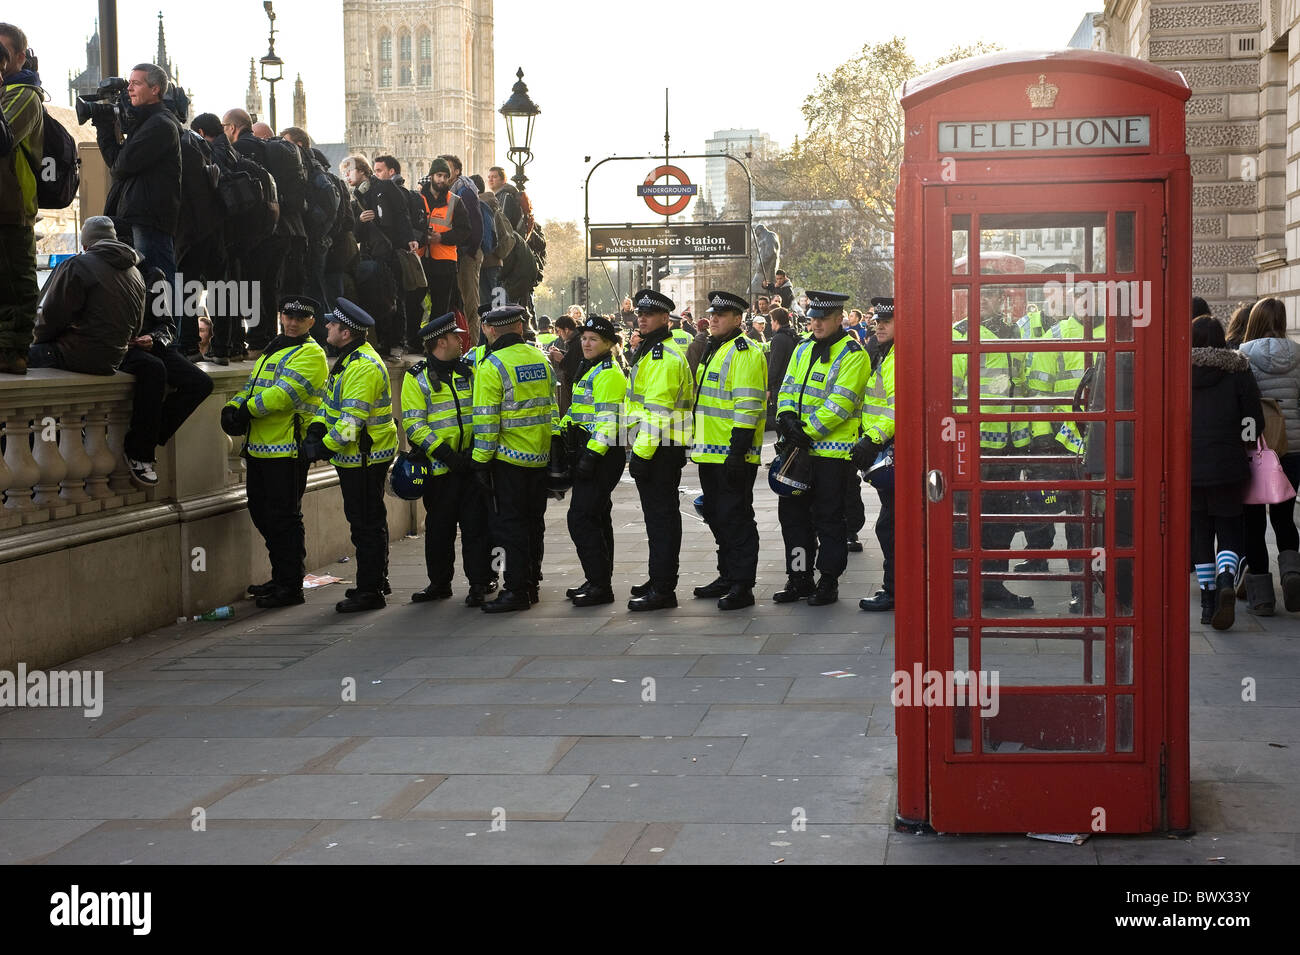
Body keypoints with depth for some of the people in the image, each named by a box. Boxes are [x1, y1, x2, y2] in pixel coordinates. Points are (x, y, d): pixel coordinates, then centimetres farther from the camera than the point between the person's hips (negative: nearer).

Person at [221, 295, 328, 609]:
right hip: (259, 447, 9)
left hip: (287, 450, -9)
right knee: (262, 513, 16)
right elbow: (252, 387, 18)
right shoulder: (271, 350, 20)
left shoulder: (310, 354, -9)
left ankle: (291, 586, 2)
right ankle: (280, 578, 28)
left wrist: (248, 409, -14)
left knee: (283, 518, -6)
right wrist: (233, 407, -2)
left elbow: (284, 393, -20)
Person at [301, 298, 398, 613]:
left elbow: (352, 421, -27)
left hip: (365, 457, -11)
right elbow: (329, 400, 18)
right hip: (357, 457, 11)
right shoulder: (349, 359, 13)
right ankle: (377, 580, 31)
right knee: (368, 520, 19)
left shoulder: (363, 367, -22)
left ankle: (369, 590, 1)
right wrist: (317, 429, 2)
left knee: (366, 523, -5)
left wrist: (324, 447, -20)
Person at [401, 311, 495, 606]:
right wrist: (444, 453, -15)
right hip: (440, 467, -2)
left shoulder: (468, 371, 11)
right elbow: (413, 424, -7)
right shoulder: (417, 378, 0)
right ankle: (439, 582, 20)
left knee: (475, 525, 0)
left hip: (471, 463, 2)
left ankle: (479, 583, 6)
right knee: (439, 527, 8)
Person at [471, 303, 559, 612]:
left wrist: (481, 459, -9)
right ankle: (531, 583, 22)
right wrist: (553, 445, 19)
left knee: (508, 524, -2)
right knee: (533, 521, 14)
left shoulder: (491, 366, -13)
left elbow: (486, 419, -15)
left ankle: (517, 590, -3)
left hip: (508, 458, -7)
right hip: (540, 457, 7)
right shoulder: (540, 359, 8)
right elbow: (551, 407, 13)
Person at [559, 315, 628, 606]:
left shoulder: (608, 374, -14)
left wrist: (592, 454, -26)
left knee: (582, 518, -13)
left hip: (603, 454, -11)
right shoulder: (589, 370, 18)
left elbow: (607, 420, -22)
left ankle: (600, 585, -10)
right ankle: (598, 581, 23)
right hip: (588, 452, 11)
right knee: (597, 517, 15)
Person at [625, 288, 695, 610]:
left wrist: (642, 452, -23)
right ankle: (658, 580, 26)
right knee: (656, 514, 16)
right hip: (650, 448, 11)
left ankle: (662, 590, -6)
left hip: (661, 450, -11)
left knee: (661, 517, -8)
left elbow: (658, 410, -22)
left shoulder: (665, 357, -16)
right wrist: (639, 450, 25)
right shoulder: (648, 352, 19)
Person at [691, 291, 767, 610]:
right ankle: (727, 577, 26)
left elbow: (748, 407, -19)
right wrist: (698, 445, 24)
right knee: (717, 517, 16)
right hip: (710, 452, 10)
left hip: (733, 455, -10)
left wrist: (738, 452, -24)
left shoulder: (745, 353, -12)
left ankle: (742, 586, -1)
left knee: (735, 518, -6)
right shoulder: (713, 351, 18)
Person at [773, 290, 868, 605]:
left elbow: (840, 402, -17)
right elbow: (788, 388, 12)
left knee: (828, 518, -1)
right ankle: (799, 579, 19)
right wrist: (787, 418, -8)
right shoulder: (803, 350, 14)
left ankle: (829, 582, 8)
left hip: (832, 450, -7)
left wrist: (808, 431, -19)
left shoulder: (852, 355, -9)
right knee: (792, 512, 10)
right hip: (799, 449, 7)